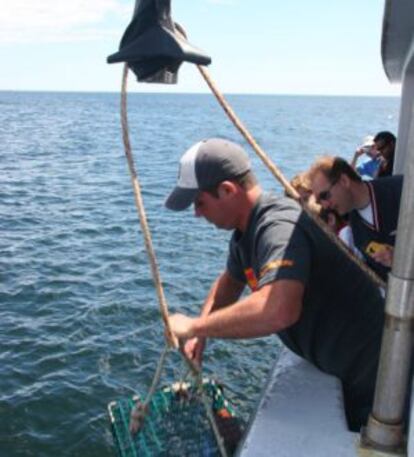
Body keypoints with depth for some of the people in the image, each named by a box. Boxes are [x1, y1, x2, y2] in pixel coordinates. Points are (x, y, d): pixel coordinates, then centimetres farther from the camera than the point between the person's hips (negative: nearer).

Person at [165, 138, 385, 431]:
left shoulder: (280, 226, -33)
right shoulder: (248, 229, -1)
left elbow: (278, 311, -49)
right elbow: (230, 281, 14)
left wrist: (194, 326, -34)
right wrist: (200, 335, -2)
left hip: (368, 372, -9)